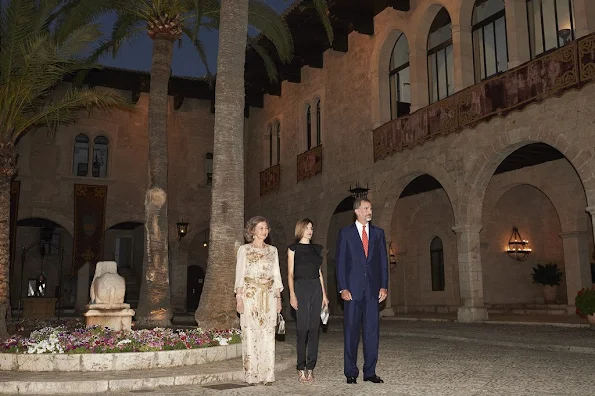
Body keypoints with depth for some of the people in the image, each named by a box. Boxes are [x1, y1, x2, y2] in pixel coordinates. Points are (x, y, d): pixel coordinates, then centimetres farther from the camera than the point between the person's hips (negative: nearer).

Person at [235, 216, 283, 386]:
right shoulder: (244, 249, 3)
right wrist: (239, 298, -9)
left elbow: (276, 275, 13)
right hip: (250, 295, -3)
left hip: (269, 296, 3)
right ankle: (251, 375, 5)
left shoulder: (272, 250, 12)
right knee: (250, 334, -2)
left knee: (268, 335, 1)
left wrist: (278, 297, 7)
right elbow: (239, 275, -1)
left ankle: (267, 374, 6)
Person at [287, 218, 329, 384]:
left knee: (314, 328, 2)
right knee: (302, 328, -7)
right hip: (301, 287, -4)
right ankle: (301, 368, 0)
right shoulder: (293, 248, 3)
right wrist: (292, 294, -11)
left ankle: (310, 368, 7)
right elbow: (290, 273, -1)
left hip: (316, 288, 4)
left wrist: (324, 294, 11)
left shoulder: (316, 249, 15)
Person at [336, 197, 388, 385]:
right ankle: (351, 372, 11)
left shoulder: (378, 233, 11)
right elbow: (340, 262, 0)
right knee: (351, 330, 3)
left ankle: (370, 372, 11)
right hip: (353, 288, -2)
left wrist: (384, 286, 1)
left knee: (372, 330, 3)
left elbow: (383, 260, 9)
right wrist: (343, 288, -8)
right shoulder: (345, 233, 3)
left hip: (373, 289, 2)